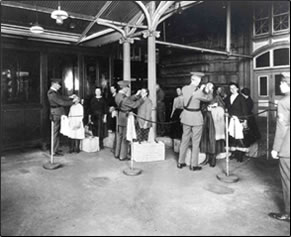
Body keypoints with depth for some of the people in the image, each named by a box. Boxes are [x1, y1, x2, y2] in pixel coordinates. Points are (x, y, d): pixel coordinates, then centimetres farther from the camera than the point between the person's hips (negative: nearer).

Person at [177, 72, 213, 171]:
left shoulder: (184, 89, -3)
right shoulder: (198, 92, -20)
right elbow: (208, 98, -3)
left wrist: (201, 89, 16)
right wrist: (209, 90, 13)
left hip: (186, 116, 6)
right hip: (196, 118, -6)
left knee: (185, 140, 16)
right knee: (195, 142, 6)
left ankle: (181, 162, 24)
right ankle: (193, 165, 14)